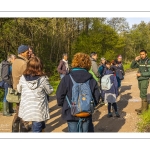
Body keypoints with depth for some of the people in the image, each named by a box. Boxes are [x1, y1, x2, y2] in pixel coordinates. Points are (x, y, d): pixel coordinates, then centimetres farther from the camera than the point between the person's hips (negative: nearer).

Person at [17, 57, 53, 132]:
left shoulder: (23, 78, -7)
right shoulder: (43, 79, -15)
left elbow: (19, 90, 10)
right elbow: (49, 91, -1)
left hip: (26, 108, 3)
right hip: (39, 109, -3)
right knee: (37, 129, 7)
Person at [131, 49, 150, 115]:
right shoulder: (139, 62, 7)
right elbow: (132, 66, 7)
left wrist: (141, 74, -18)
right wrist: (135, 60, -7)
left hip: (145, 80, -6)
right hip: (139, 80, 6)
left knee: (143, 94, -5)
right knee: (143, 94, 15)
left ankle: (143, 108, 4)